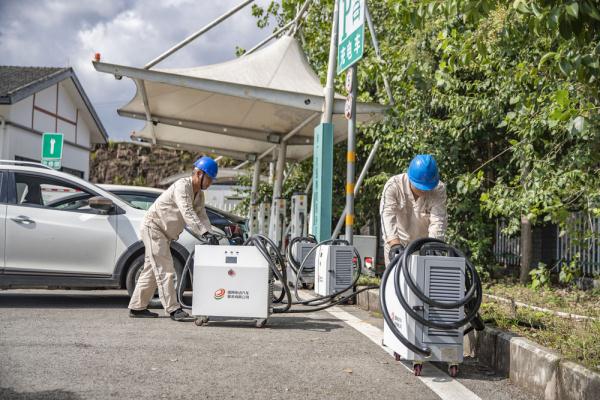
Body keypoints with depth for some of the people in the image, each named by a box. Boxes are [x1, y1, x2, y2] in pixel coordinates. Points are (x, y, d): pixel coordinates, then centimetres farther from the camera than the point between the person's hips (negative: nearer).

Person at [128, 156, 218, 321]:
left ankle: (137, 307, 19)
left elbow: (202, 216, 3)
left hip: (163, 233, 10)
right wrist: (204, 233, -42)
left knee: (152, 269, 13)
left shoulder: (199, 195, 9)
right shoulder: (182, 186, -21)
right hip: (153, 225, -10)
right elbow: (187, 213, -34)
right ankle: (173, 309, -14)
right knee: (165, 270, -12)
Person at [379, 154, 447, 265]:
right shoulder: (393, 186, -22)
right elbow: (387, 215, -33)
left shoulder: (439, 190, -18)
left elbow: (438, 220, -26)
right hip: (398, 242, -1)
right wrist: (394, 244, -49)